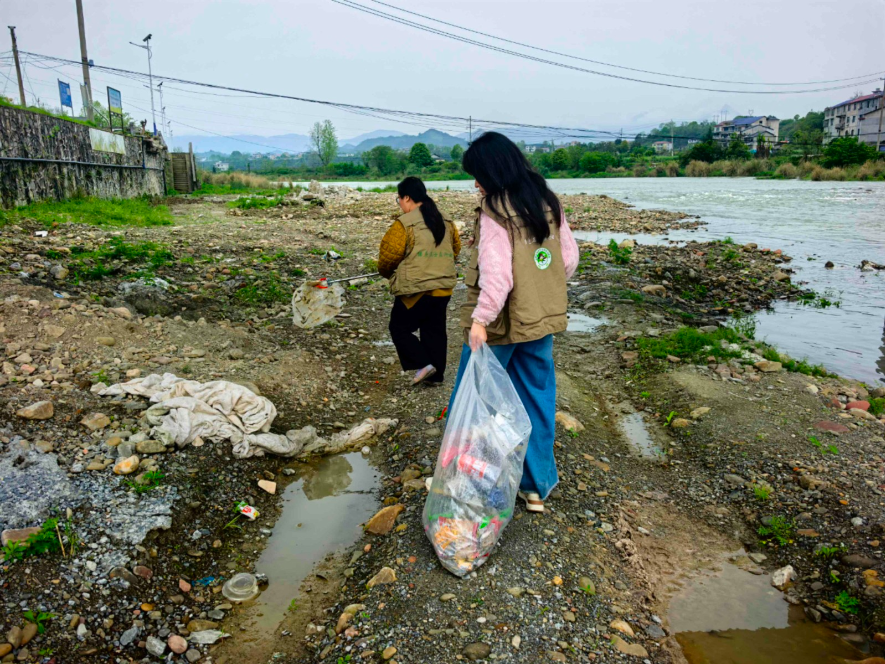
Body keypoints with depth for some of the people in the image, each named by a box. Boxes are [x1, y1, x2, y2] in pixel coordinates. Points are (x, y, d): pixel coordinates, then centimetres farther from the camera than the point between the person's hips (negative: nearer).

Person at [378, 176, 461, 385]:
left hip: (415, 289, -7)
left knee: (399, 328, 10)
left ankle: (422, 365, 0)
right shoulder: (446, 221, 9)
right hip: (443, 287, 7)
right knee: (435, 330, 15)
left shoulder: (405, 224, -13)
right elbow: (455, 249, 18)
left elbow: (389, 255, -11)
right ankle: (436, 374, 21)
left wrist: (386, 272, 10)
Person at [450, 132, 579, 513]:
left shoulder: (495, 212, -17)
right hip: (541, 321, 7)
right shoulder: (548, 202, 4)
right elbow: (569, 258, 9)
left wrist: (480, 319, -26)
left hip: (500, 324, -7)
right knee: (538, 401, 16)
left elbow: (496, 274, -27)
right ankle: (537, 487, 29)